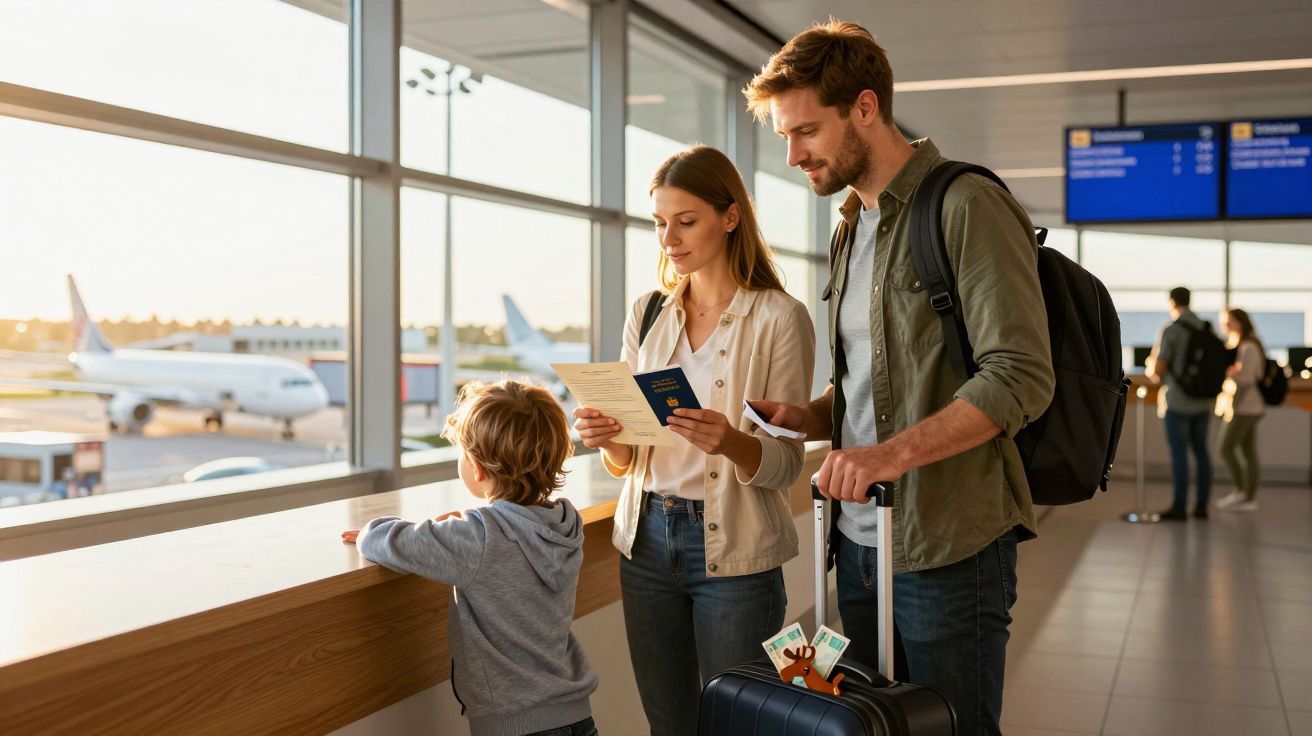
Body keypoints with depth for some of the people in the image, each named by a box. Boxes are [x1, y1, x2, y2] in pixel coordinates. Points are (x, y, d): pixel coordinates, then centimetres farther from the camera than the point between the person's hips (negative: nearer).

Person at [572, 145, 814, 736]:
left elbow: (785, 465, -8)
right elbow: (627, 460, 11)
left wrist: (731, 444, -28)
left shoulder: (779, 317, -7)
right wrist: (606, 438, -11)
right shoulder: (647, 314, 8)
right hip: (647, 539, 4)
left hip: (735, 552, -4)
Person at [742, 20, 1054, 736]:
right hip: (860, 537, 8)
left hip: (947, 545, -8)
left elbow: (1020, 376, -20)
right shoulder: (850, 229, 16)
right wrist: (805, 416, 1)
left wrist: (896, 450, -28)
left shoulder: (967, 207, -11)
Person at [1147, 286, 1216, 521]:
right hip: (1203, 402, 5)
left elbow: (1157, 371, -14)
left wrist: (1150, 365, 8)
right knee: (1201, 451, 11)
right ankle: (1202, 505, 15)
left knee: (1179, 454, -2)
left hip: (1177, 402, -5)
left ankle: (1179, 507, 1)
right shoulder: (1207, 329, 6)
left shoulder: (1169, 330, -11)